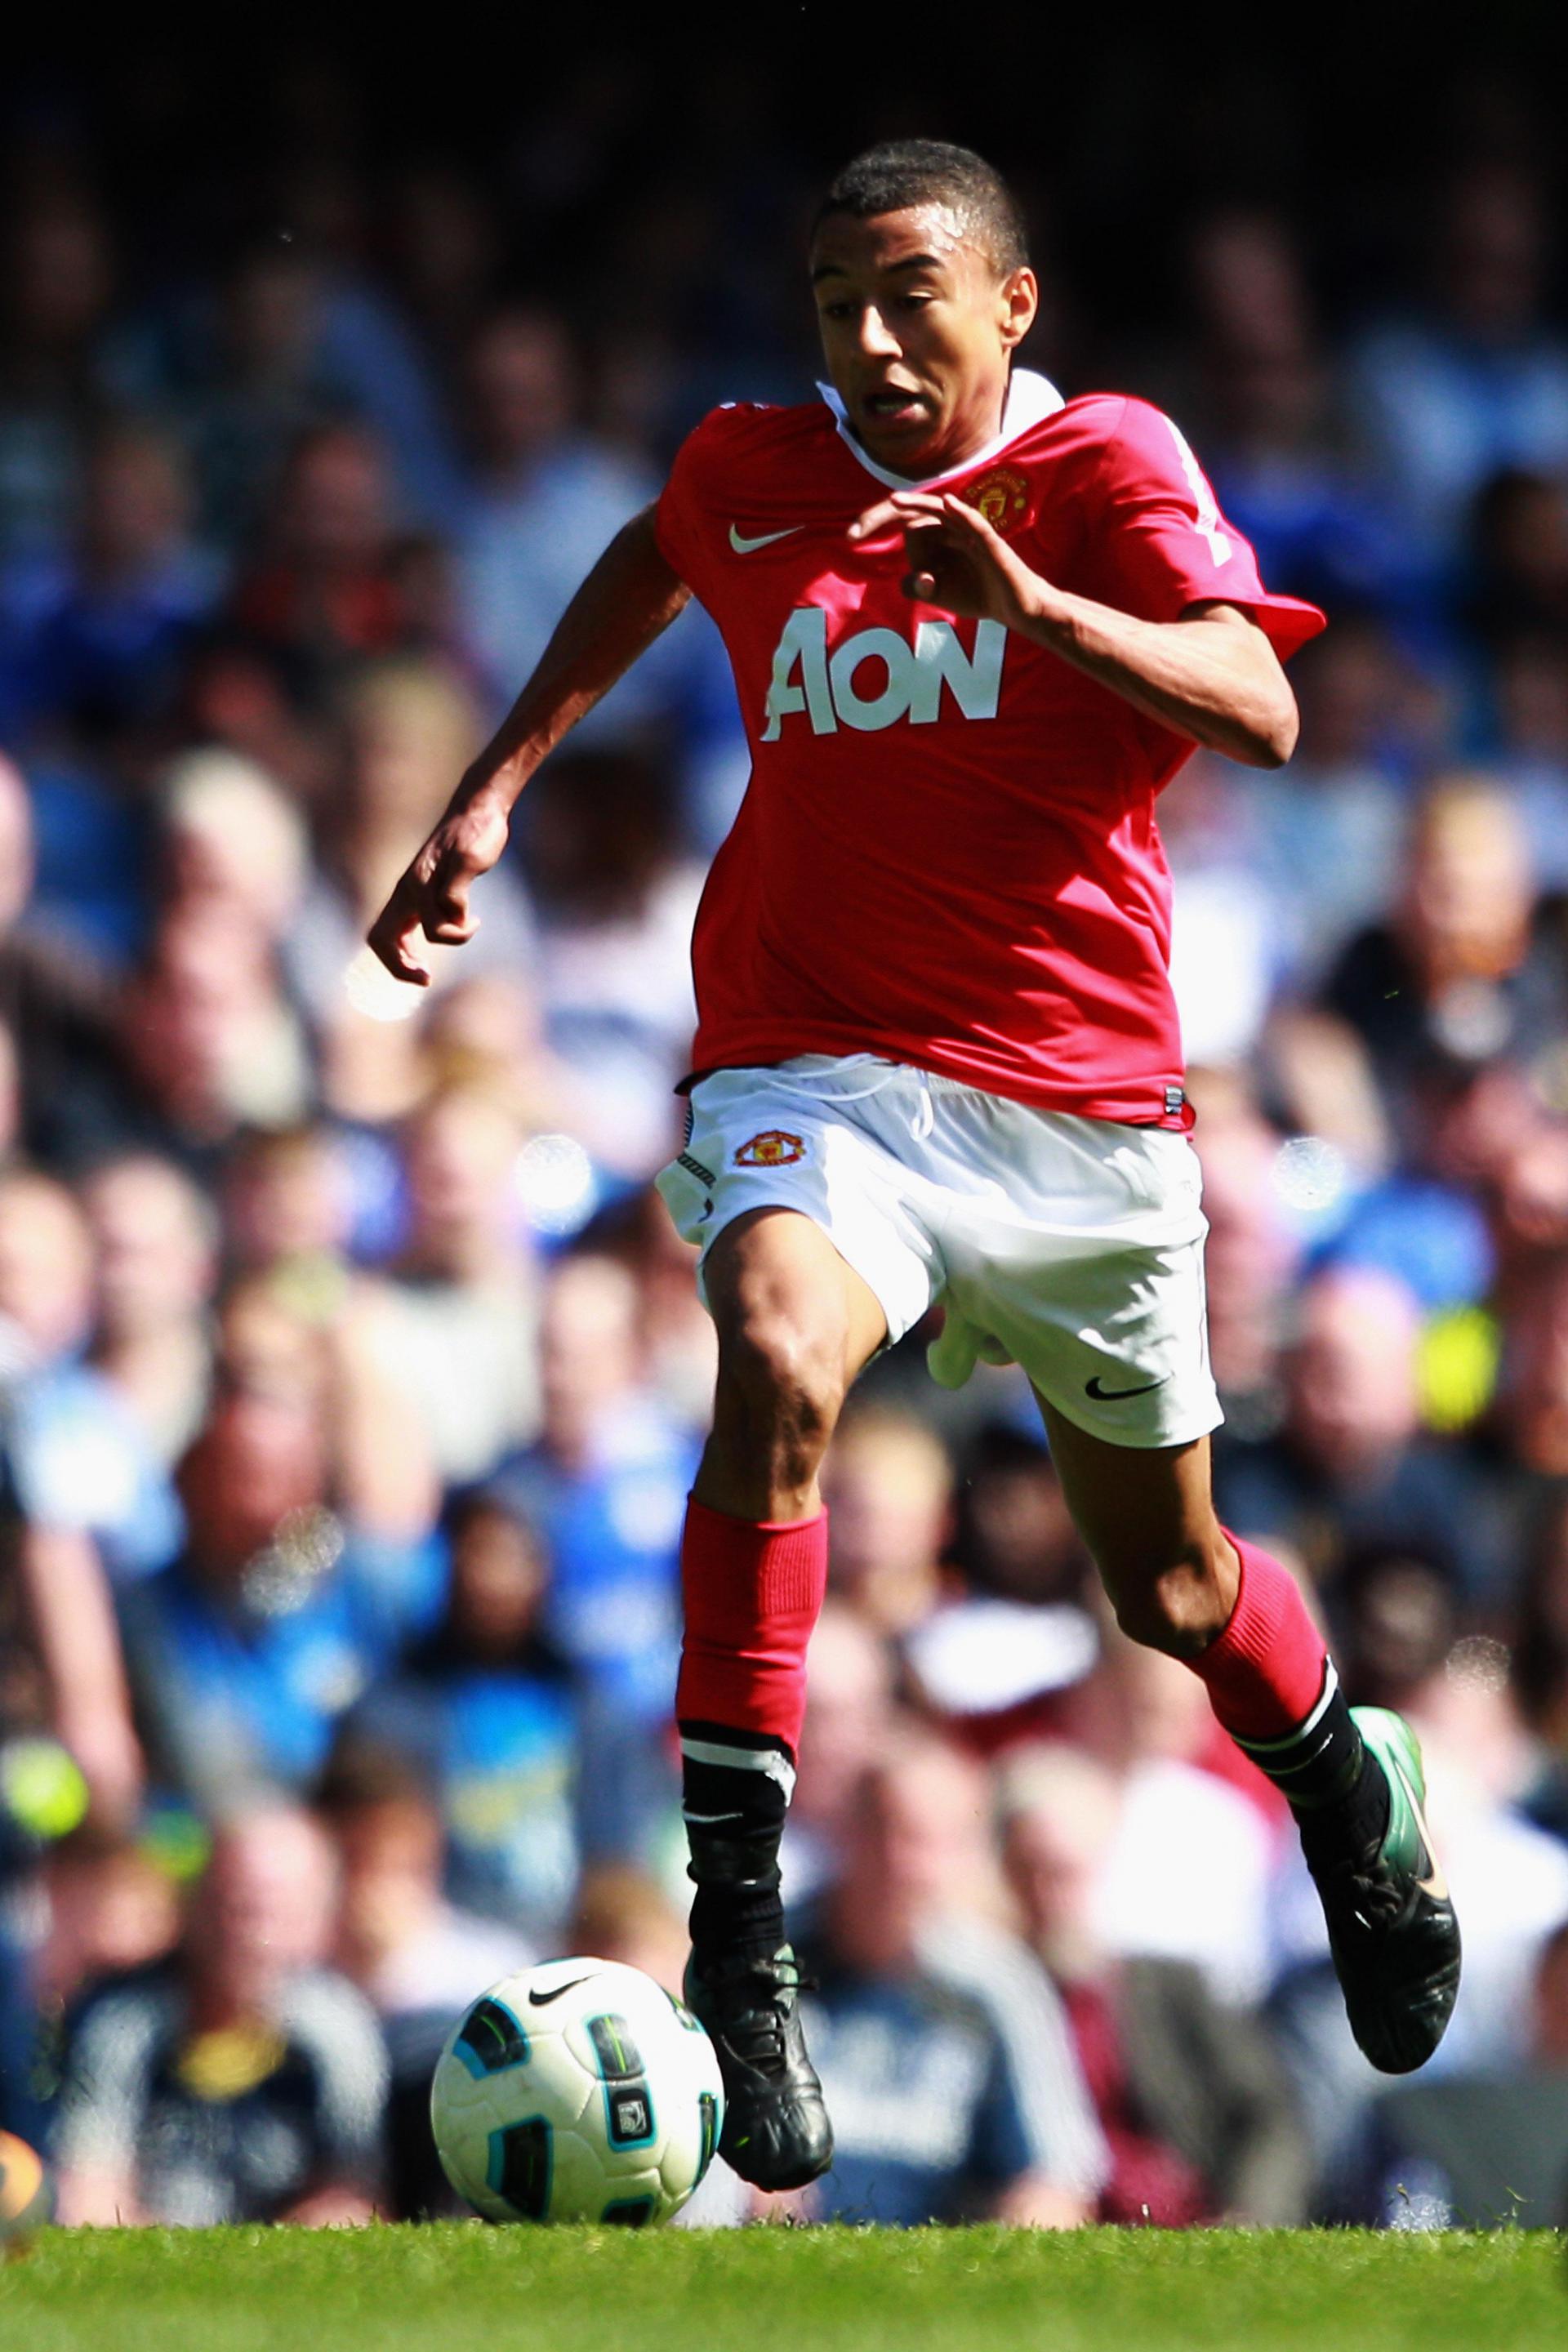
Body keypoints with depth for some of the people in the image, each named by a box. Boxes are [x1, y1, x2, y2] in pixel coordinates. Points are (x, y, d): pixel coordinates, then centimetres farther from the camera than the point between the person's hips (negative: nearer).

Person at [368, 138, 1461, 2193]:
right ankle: (736, 1940, -33)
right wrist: (493, 791, 23)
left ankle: (1350, 1785, 51)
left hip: (1080, 1095, 0)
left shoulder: (1105, 466, -5)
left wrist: (1037, 606, -35)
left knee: (1171, 1584, 14)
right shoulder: (755, 476, 6)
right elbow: (653, 560, 31)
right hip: (817, 1075, 0)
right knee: (775, 1363, -34)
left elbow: (1259, 711, -20)